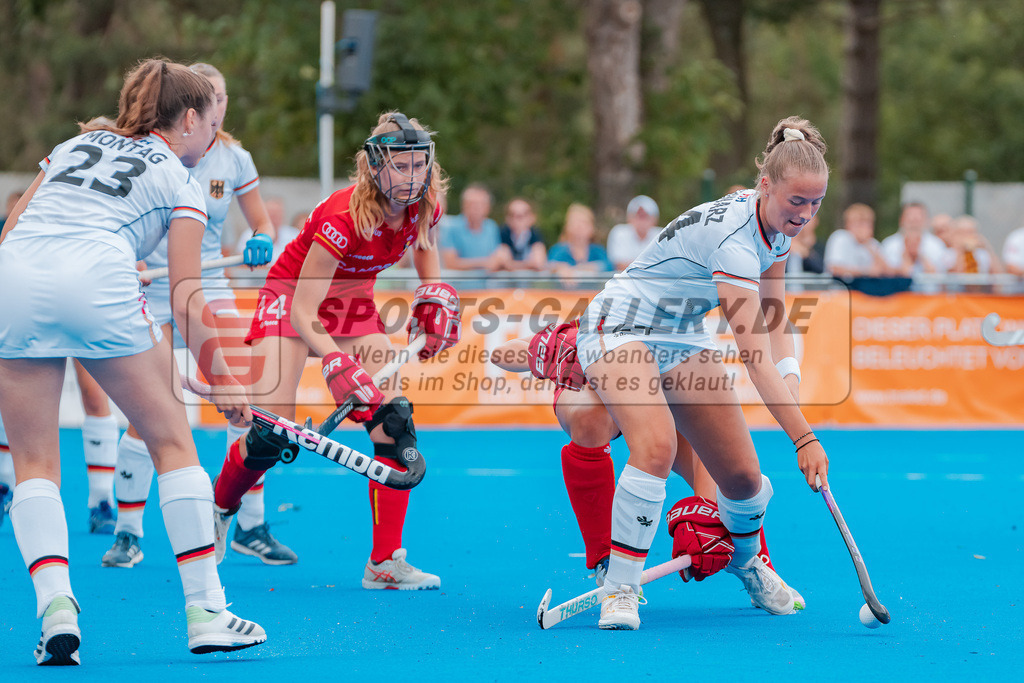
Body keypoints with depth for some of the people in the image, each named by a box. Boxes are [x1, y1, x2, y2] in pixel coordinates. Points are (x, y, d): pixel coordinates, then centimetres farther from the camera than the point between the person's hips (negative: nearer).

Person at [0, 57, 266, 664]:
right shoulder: (181, 185, 18)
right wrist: (220, 378, 16)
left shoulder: (77, 144, 31)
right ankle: (206, 611, 7)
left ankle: (56, 604, -9)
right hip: (98, 281, -4)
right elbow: (187, 297, 11)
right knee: (173, 441, 9)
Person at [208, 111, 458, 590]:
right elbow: (303, 311, -35)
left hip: (353, 303, 5)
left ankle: (385, 563, -8)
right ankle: (218, 510, 18)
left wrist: (432, 294, -5)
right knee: (272, 436, -15)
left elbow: (424, 243, 12)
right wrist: (336, 361, -49)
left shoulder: (424, 206, -17)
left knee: (394, 421, -13)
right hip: (292, 297, -5)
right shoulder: (344, 216, -35)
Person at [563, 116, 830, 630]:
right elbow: (754, 356, -36)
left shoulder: (776, 227, -5)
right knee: (657, 445, -34)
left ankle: (745, 559, 34)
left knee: (743, 476, 1)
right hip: (621, 327, -8)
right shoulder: (733, 236, -33)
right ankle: (620, 588, -22)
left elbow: (774, 325, 5)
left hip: (683, 337, 8)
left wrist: (792, 388, -11)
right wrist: (804, 438, -38)